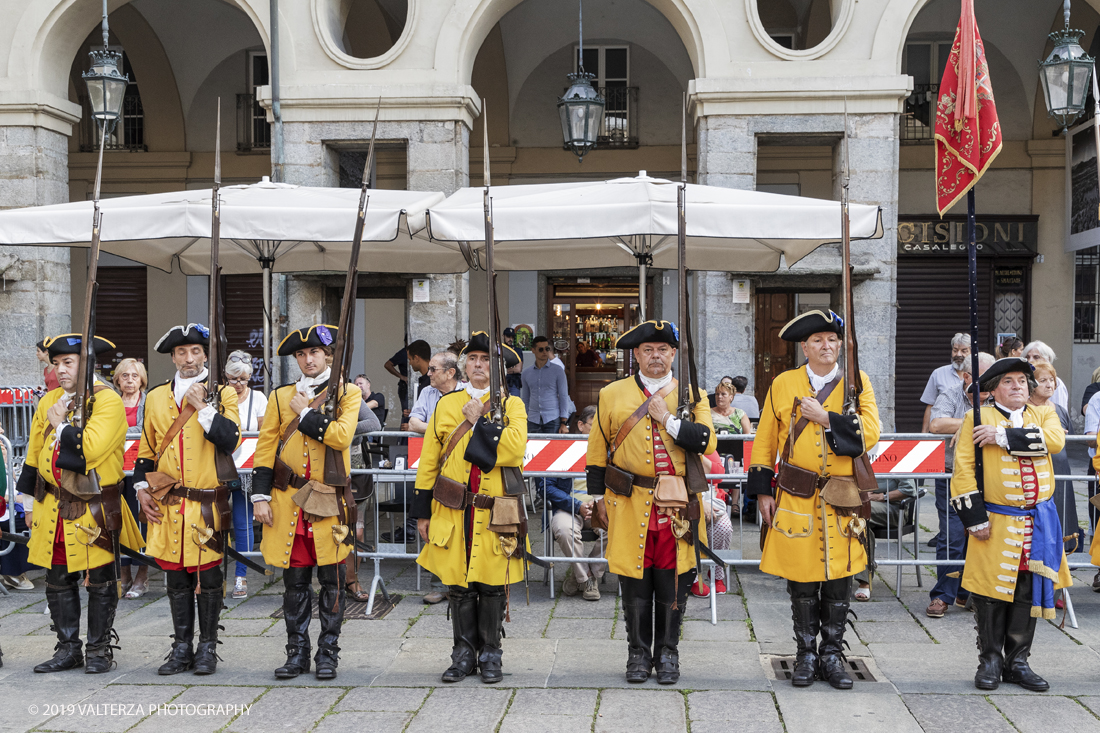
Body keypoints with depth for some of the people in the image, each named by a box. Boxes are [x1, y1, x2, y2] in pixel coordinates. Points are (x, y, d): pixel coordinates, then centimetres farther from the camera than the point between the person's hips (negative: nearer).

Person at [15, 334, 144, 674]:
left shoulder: (108, 401, -10)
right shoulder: (49, 402, 11)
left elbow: (91, 449, -24)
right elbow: (34, 454, 17)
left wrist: (62, 424, -12)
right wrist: (31, 501, 16)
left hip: (95, 511, -6)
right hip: (53, 510, 6)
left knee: (100, 582, 3)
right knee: (59, 582, 10)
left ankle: (99, 650, 13)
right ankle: (68, 649, 20)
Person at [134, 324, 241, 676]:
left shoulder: (223, 394, 1)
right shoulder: (156, 397, 11)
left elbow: (230, 440, -14)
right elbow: (146, 449, 17)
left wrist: (201, 407, -15)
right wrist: (142, 488, 7)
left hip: (208, 504, -3)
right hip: (167, 504, 3)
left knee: (208, 577, 2)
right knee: (175, 577, 8)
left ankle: (207, 648, 12)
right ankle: (182, 647, 17)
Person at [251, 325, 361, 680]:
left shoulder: (348, 393, 4)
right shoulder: (280, 396, 11)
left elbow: (341, 435, -15)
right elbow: (265, 448, 8)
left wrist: (305, 413, -7)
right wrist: (260, 495, 1)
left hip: (330, 503, -2)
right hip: (288, 502, 2)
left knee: (332, 580, 2)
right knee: (295, 581, 6)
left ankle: (328, 653, 12)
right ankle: (297, 653, 15)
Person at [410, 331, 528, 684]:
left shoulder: (511, 404, 3)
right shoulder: (446, 404, 10)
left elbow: (516, 447, -17)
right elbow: (429, 460, 10)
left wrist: (478, 420, -11)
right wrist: (422, 511, 7)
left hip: (494, 515, -2)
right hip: (453, 513, 2)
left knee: (492, 585, 3)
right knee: (459, 585, 6)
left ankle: (490, 655, 16)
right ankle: (464, 654, 17)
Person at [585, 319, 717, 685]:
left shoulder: (693, 394, 7)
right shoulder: (612, 395, 8)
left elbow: (707, 441, -7)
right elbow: (597, 451, 12)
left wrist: (667, 419, -12)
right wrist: (598, 496, 8)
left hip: (677, 508, 0)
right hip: (629, 505, 0)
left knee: (673, 585, 4)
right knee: (635, 585, 4)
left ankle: (667, 654, 17)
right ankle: (639, 654, 17)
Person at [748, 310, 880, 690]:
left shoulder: (857, 382, 4)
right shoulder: (783, 385, 5)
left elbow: (869, 433, -9)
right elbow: (764, 442, 8)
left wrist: (825, 417, -15)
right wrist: (763, 491, 3)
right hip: (796, 500, 0)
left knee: (838, 581, 5)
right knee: (802, 582, 5)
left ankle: (832, 654, 17)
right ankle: (806, 654, 17)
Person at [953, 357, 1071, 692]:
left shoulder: (1043, 414, 11)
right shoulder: (977, 419, 1)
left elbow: (1055, 439, -13)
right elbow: (963, 470, -3)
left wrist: (1003, 436, -19)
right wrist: (975, 519, -10)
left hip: (1038, 525, 3)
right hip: (996, 524, -3)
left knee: (1029, 593, 7)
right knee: (991, 594, 0)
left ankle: (1017, 662, 18)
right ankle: (990, 661, 13)